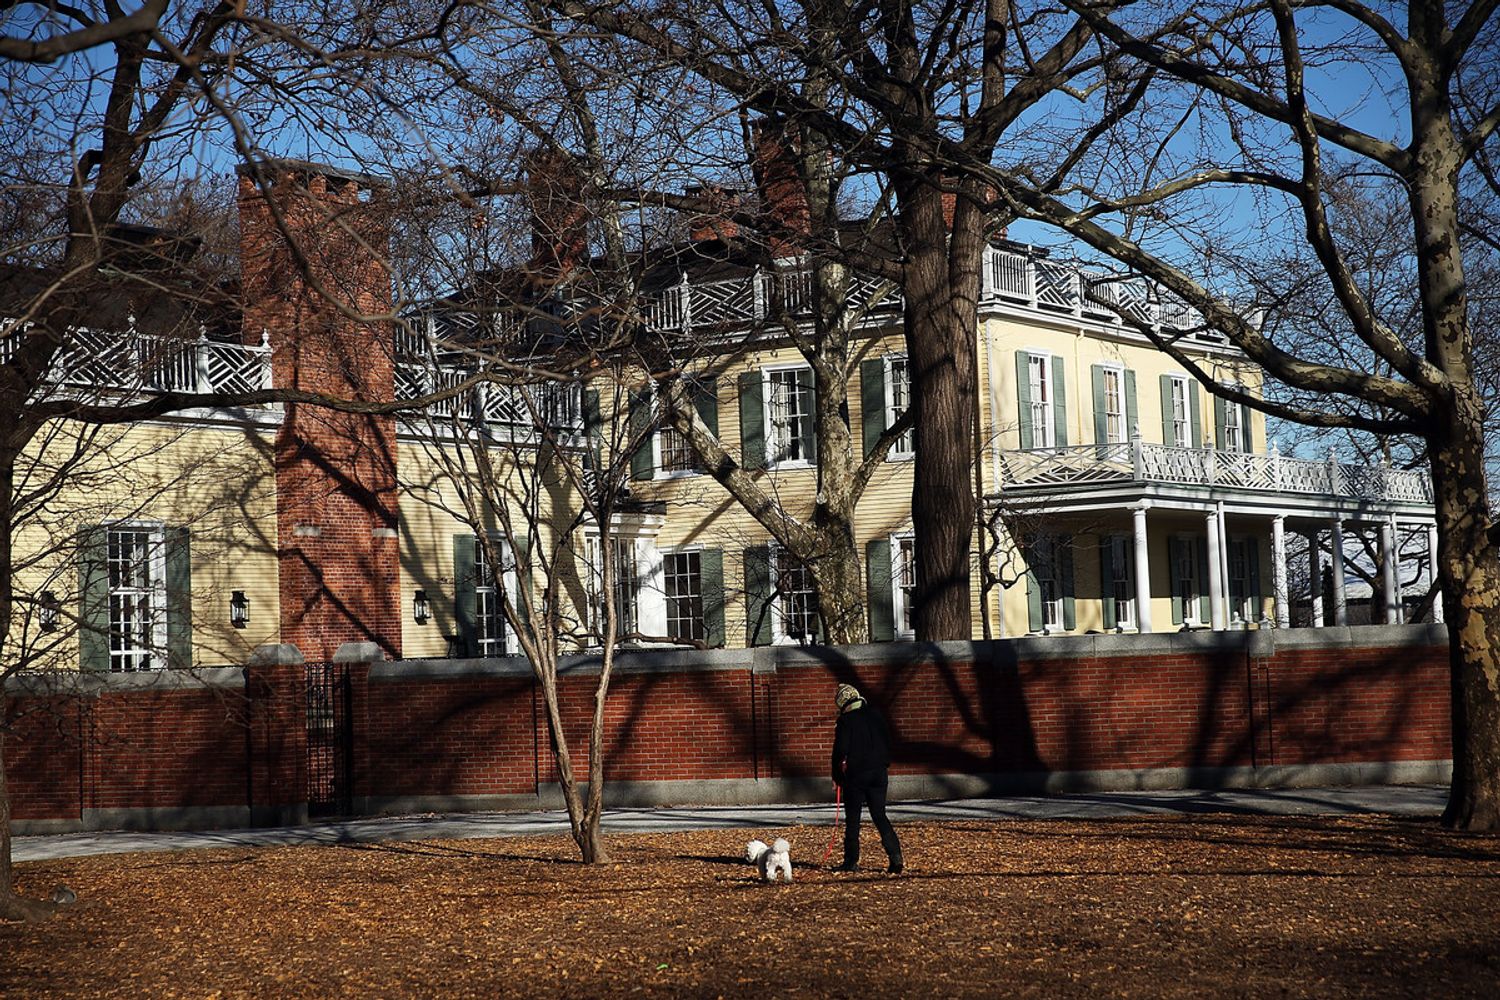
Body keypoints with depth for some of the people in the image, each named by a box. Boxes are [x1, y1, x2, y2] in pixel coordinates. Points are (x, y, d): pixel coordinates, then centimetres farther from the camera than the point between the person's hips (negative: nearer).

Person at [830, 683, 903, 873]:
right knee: (879, 815, 9)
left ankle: (851, 861, 10)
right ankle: (895, 856, -5)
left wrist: (837, 775, -1)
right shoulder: (876, 715, 7)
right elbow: (887, 742, 15)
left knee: (852, 818, 6)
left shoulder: (845, 720, -10)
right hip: (879, 772, 5)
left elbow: (840, 750, -11)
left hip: (856, 774, -5)